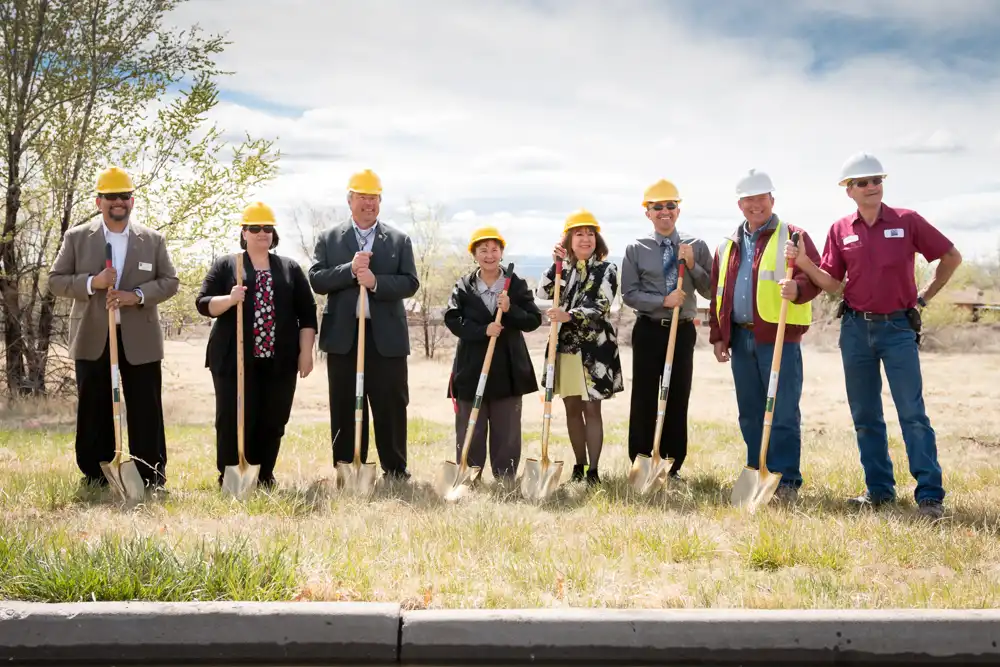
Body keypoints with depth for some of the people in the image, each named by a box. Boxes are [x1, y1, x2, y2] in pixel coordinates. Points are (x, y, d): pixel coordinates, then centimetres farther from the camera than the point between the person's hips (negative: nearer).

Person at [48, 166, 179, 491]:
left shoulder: (153, 239, 6)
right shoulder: (76, 237, 4)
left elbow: (170, 281, 4)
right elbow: (55, 280, 2)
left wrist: (137, 295, -14)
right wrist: (92, 283, -16)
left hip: (140, 341, 0)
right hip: (93, 340, 0)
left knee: (145, 412, 2)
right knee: (94, 412, 6)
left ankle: (151, 477, 11)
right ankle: (95, 476, 16)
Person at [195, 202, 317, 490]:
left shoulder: (290, 268, 12)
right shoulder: (225, 265, 6)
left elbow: (307, 313, 10)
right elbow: (203, 303, -1)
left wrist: (306, 352, 2)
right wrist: (229, 299, -20)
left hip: (279, 361, 2)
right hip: (234, 360, -2)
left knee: (273, 422, 5)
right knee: (233, 421, -4)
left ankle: (264, 477, 16)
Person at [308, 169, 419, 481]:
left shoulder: (399, 240, 10)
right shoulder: (329, 239, 10)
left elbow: (410, 283, 0)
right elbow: (316, 279, -1)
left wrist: (376, 281, -15)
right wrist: (350, 270, -15)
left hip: (386, 337, 0)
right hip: (343, 336, 1)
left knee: (391, 407, 1)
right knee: (344, 409, 5)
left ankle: (396, 472, 9)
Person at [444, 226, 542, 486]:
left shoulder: (517, 285, 4)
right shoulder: (463, 286, 4)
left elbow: (534, 319, -1)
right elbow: (452, 319, -7)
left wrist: (511, 310, -19)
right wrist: (482, 330, -20)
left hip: (508, 369, 0)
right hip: (472, 368, 0)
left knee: (507, 430, 5)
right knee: (469, 430, 4)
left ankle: (506, 480, 13)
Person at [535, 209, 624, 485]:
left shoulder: (606, 270, -1)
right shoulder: (563, 269, 11)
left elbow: (600, 307, -15)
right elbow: (541, 293, -5)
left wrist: (570, 315, -29)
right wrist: (556, 264, -11)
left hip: (594, 349, -4)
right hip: (564, 346, 4)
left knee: (591, 409, -3)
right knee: (572, 409, 10)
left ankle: (593, 470, -1)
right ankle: (579, 465, 21)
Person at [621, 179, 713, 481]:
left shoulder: (696, 246, 5)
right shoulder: (636, 249, 1)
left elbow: (710, 290, 3)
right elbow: (629, 294, -3)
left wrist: (691, 265, -11)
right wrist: (663, 300, -15)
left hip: (683, 331, 1)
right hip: (649, 331, -1)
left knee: (678, 399, 6)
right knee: (644, 399, 1)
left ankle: (672, 467, 14)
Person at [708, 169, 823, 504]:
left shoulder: (793, 237, 1)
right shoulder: (728, 246, 18)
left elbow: (815, 277, -7)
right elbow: (717, 293, 20)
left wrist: (798, 288, -29)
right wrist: (717, 335, 13)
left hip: (779, 337, -6)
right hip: (740, 339, 6)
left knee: (783, 413, -6)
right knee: (750, 414, 11)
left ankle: (787, 482, -2)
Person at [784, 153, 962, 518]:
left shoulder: (907, 221, -3)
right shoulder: (840, 230, 4)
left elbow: (951, 257, 6)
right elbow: (831, 283, 6)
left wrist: (926, 296, 6)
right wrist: (804, 263, -9)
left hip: (898, 328, -3)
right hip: (856, 329, 3)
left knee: (913, 413, -7)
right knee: (865, 416, 8)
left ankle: (930, 495, -5)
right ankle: (878, 488, 18)